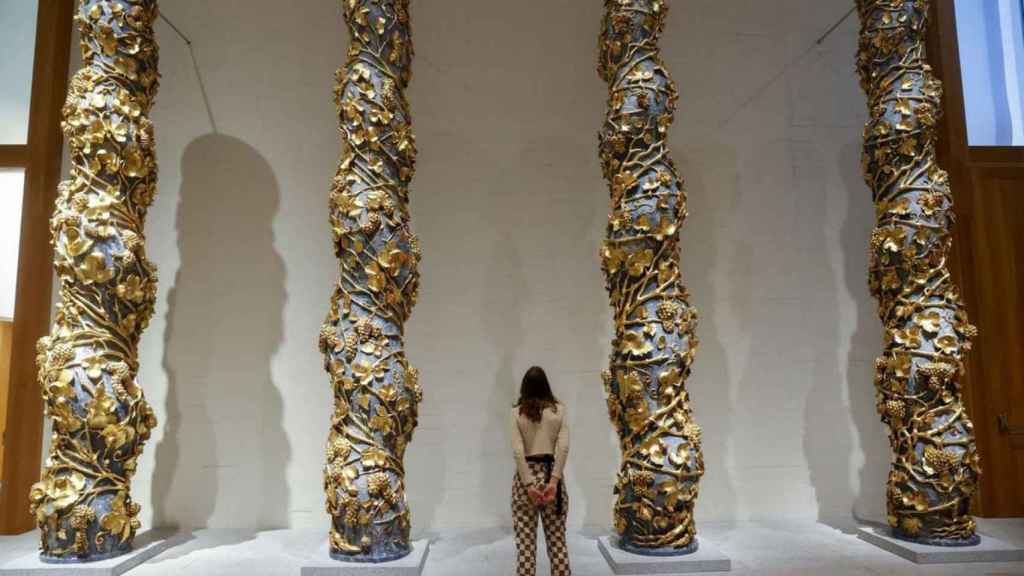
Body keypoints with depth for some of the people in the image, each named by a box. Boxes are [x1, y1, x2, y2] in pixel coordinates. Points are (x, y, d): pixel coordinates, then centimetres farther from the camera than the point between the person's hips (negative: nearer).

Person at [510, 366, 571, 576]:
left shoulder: (517, 412, 0)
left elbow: (518, 451, -8)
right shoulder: (559, 409, 3)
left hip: (526, 475, -1)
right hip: (551, 474, 1)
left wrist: (529, 484, -9)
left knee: (525, 542, 4)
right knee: (557, 541, 8)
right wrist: (554, 480, -9)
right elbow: (563, 447, -7)